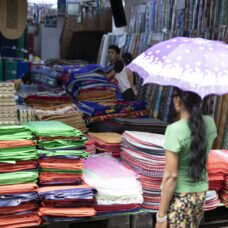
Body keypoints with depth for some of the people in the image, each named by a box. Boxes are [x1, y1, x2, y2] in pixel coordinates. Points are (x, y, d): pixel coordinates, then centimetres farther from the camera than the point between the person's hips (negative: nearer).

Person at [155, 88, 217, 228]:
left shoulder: (175, 129, -21)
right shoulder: (210, 123, -3)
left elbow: (171, 176, -20)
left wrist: (161, 216, -14)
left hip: (179, 197, -6)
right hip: (200, 194, 6)